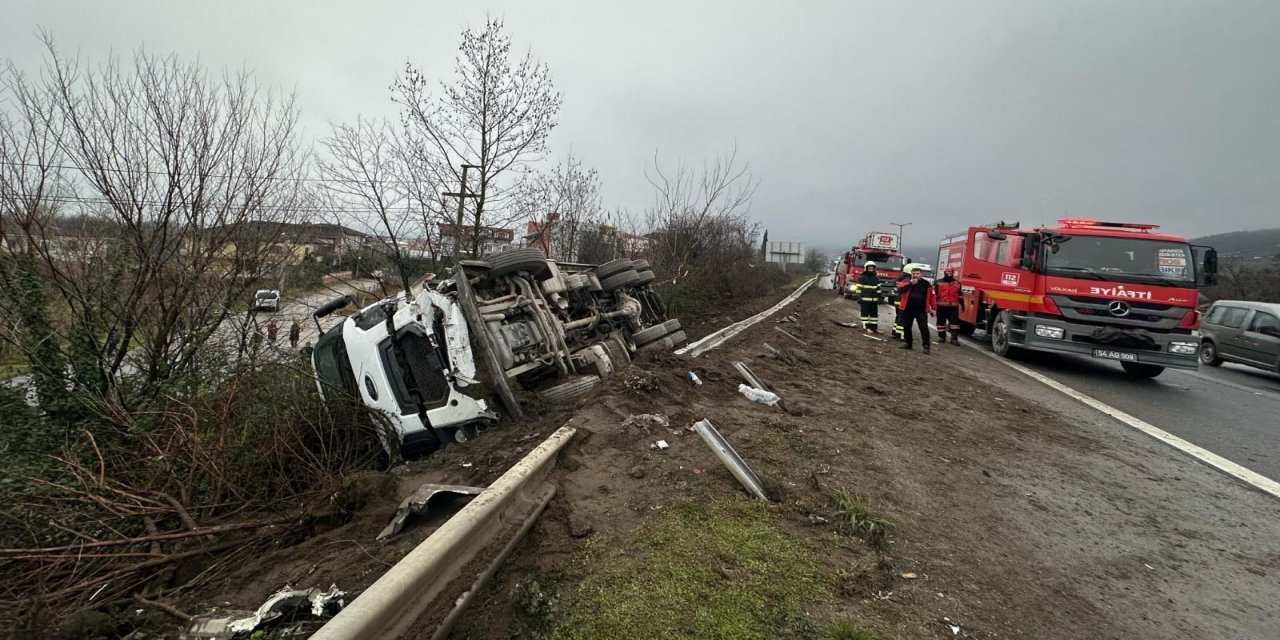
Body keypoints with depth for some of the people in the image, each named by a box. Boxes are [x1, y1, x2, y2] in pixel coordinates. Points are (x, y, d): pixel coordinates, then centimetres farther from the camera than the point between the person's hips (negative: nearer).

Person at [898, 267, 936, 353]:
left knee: (924, 328, -7)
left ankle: (926, 346, -2)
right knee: (906, 326, 11)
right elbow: (900, 291, -14)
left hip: (921, 310, -2)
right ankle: (907, 343, 25)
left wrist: (933, 308, -1)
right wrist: (910, 284, -22)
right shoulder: (907, 282, 2)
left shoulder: (926, 284, 0)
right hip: (908, 309, 2)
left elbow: (931, 295, 3)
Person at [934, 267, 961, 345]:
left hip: (953, 306, 1)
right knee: (941, 321, 6)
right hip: (942, 306, -1)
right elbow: (934, 294, -2)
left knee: (954, 321, -5)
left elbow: (960, 295, 16)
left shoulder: (957, 283, 11)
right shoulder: (938, 283, 2)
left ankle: (954, 338, -3)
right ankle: (942, 337, 17)